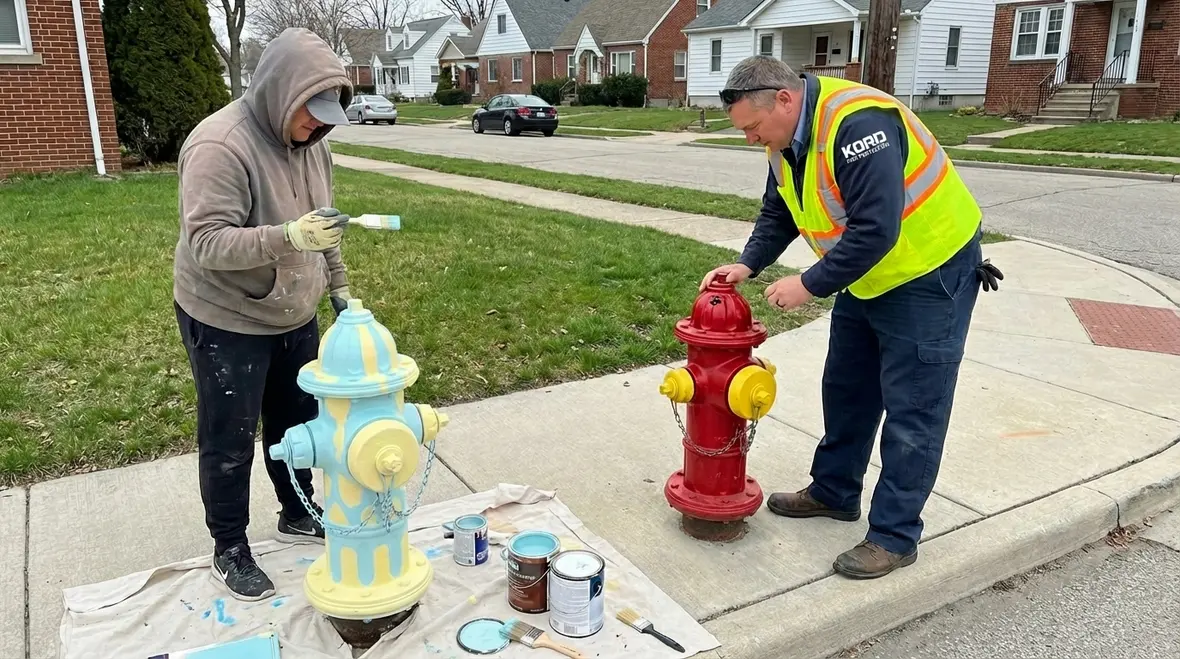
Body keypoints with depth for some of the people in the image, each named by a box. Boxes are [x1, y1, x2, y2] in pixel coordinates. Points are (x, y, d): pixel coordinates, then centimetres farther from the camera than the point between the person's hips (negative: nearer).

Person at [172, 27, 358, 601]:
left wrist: (339, 286, 14)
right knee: (229, 445, 6)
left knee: (298, 422, 19)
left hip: (293, 315, 7)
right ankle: (229, 551, 25)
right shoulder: (219, 146, -24)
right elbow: (206, 243, -29)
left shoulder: (311, 142, 1)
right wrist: (289, 237, -41)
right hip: (227, 323, -7)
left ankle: (298, 515, 39)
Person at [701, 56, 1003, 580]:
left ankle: (894, 536, 9)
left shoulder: (857, 123, -30)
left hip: (929, 274, -9)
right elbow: (777, 215, 10)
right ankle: (834, 491, 34)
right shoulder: (786, 141, 0)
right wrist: (746, 265, -5)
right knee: (846, 390, 17)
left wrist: (810, 285, -26)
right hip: (866, 277, 9)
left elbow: (875, 229, -34)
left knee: (911, 411, -2)